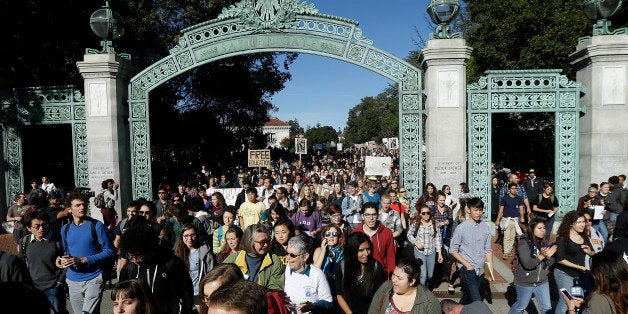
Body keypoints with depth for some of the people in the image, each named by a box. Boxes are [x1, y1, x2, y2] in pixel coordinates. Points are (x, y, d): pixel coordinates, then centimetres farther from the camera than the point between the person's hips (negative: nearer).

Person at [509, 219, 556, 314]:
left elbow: (550, 263, 0)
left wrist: (548, 256, -21)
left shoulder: (545, 242, -1)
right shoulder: (523, 243, -19)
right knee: (521, 306, 14)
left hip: (542, 281, 5)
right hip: (525, 283, -5)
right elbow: (528, 264, -26)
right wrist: (542, 256, -32)